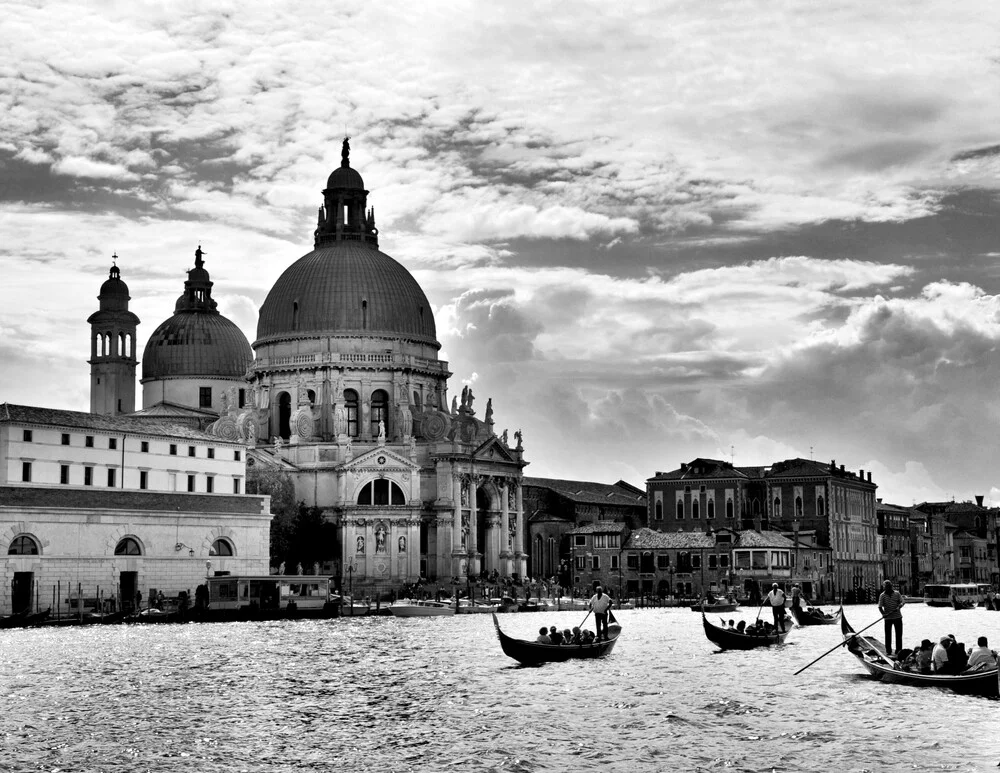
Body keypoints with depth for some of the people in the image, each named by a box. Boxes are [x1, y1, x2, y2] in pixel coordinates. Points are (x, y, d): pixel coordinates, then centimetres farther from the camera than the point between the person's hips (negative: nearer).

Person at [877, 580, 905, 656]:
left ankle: (899, 651, 12)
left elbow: (902, 602, -1)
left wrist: (899, 606, -22)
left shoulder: (897, 593, 5)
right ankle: (888, 651, 9)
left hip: (897, 617, 1)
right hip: (888, 618, -1)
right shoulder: (882, 596, 0)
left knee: (899, 634, 4)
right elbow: (880, 607, -6)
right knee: (888, 635, 2)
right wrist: (883, 614, -22)